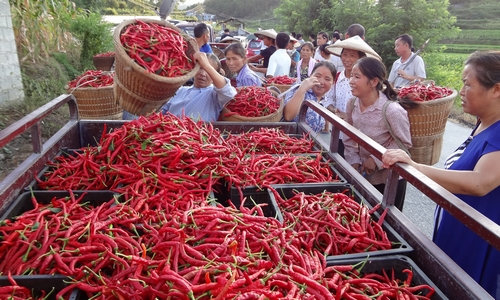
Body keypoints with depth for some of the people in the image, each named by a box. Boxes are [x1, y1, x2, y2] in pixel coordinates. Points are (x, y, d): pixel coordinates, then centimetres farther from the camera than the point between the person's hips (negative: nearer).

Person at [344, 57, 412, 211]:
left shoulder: (392, 110, -26)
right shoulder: (352, 104, -8)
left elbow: (404, 143, -16)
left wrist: (377, 160, -20)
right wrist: (353, 160, -6)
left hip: (390, 179, -5)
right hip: (363, 174, 5)